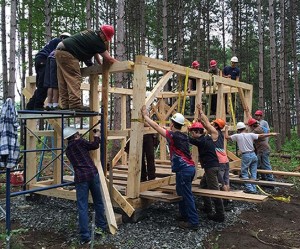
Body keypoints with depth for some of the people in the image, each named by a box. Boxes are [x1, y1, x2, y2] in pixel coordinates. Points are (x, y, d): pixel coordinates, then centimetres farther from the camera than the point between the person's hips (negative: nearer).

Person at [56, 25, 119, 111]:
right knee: (74, 78, -13)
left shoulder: (92, 33, 14)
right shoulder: (96, 40, -13)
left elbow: (95, 52, 21)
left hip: (59, 50, 10)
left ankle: (65, 105, 8)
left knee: (64, 81, 7)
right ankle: (75, 105, -19)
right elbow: (108, 58, -10)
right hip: (67, 53, -10)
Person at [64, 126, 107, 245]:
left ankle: (85, 236, 0)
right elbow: (94, 146, 7)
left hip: (80, 178, 3)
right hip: (93, 174, -3)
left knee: (82, 207, 3)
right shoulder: (79, 142, 1)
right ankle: (101, 226, 30)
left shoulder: (67, 150, 19)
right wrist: (97, 136, 24)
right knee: (98, 202, 16)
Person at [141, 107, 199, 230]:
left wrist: (145, 116, 3)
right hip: (189, 168, 9)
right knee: (181, 192, 21)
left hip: (183, 169, -9)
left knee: (187, 195, -3)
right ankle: (184, 215, 31)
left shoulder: (173, 136, -12)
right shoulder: (183, 136, 12)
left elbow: (156, 126, -8)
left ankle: (193, 222, 2)